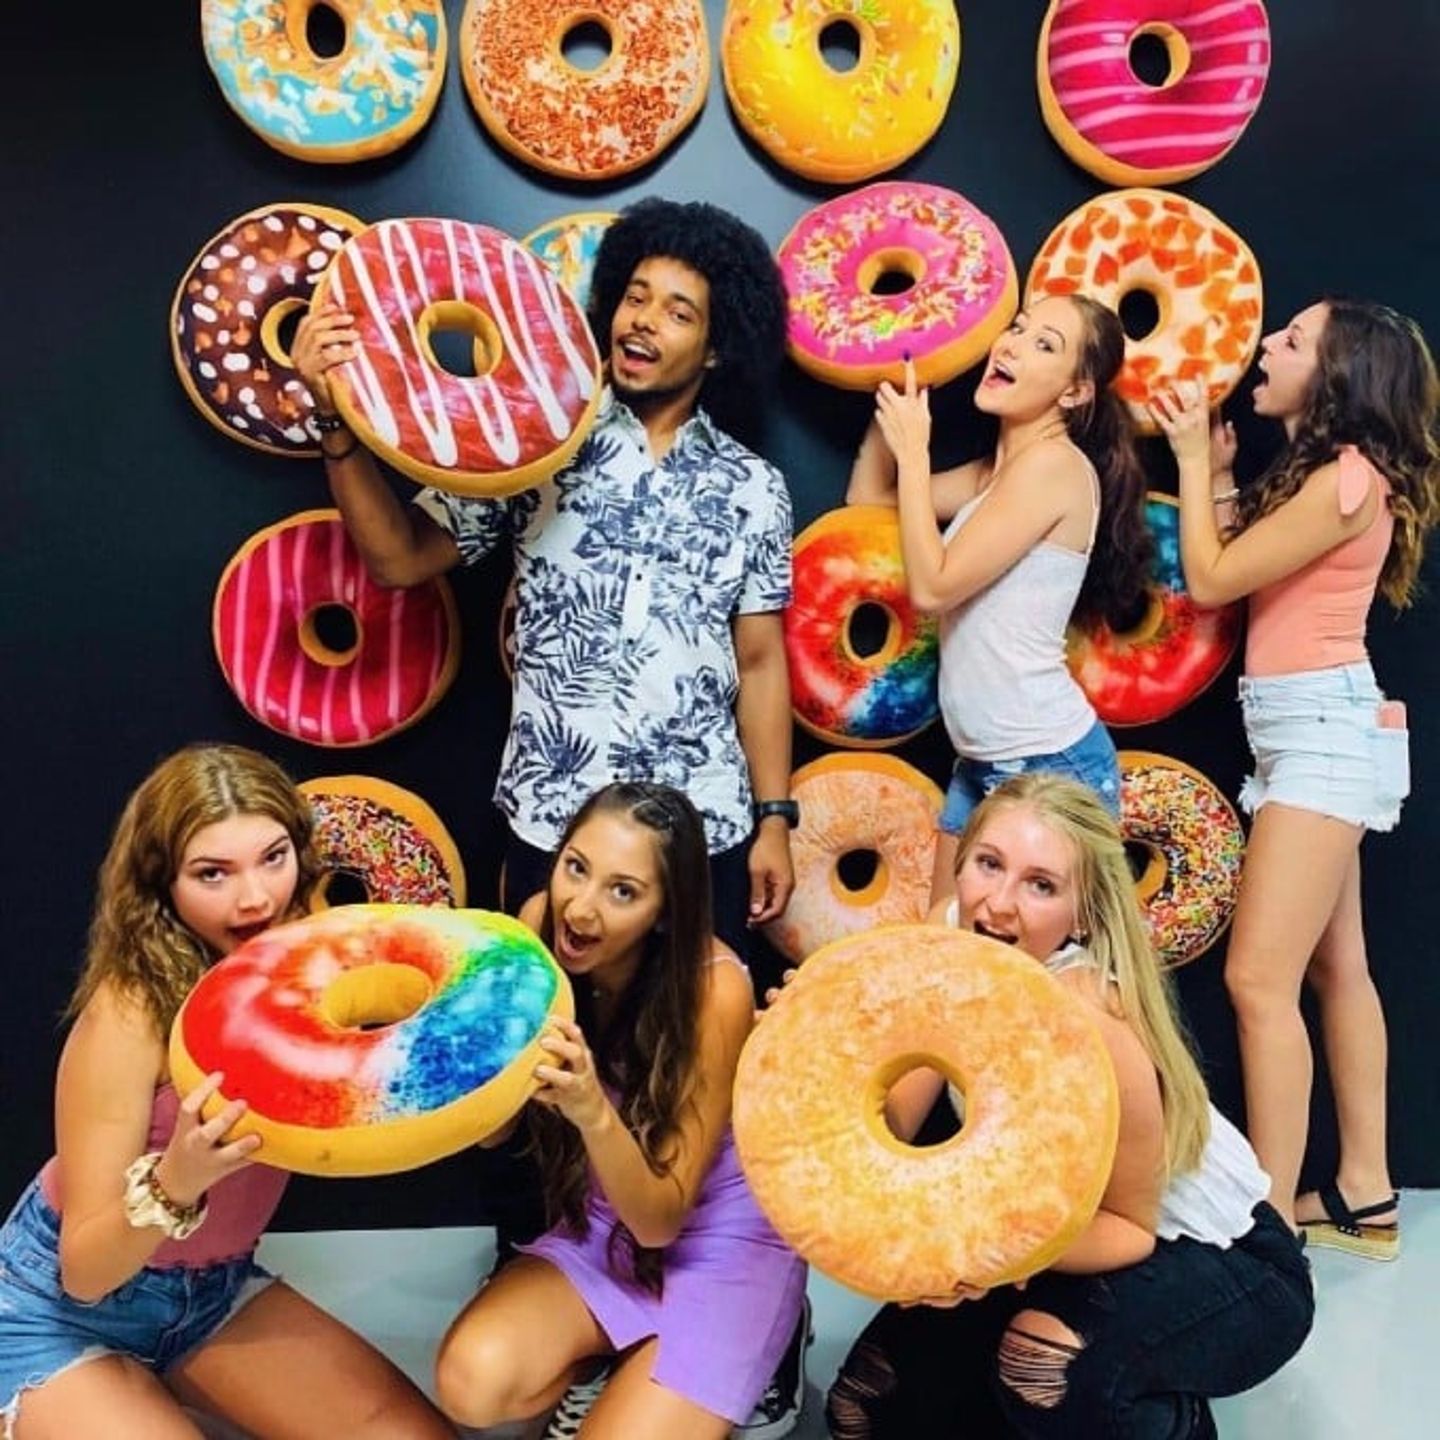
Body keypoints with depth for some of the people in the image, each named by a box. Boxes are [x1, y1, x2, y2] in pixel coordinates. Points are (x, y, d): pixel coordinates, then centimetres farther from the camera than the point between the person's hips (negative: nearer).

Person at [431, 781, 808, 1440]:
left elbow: (660, 1218, -21)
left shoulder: (713, 987, -26)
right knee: (473, 1380, -21)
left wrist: (592, 1111, -40)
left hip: (723, 1242, -3)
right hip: (599, 1227, 4)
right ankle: (617, 1348, 8)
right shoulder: (541, 923, -14)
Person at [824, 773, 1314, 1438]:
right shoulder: (950, 934, -17)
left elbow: (1131, 1226, -23)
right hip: (1070, 1219, 6)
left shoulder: (1086, 1022, -35)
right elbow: (894, 1123, -18)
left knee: (1048, 1359, -36)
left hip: (1231, 1266, -6)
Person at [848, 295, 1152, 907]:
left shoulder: (1054, 463, -15)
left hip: (1052, 764, -9)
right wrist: (893, 386, 10)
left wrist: (912, 450, -9)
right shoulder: (996, 471, 12)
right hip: (980, 762, 9)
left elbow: (932, 586, -18)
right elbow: (868, 499, 20)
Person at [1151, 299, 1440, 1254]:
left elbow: (1211, 580, -13)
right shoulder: (1317, 471, 16)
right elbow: (1238, 567, 11)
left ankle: (1272, 1218, -4)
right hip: (1314, 729, 11)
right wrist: (1221, 474, 11)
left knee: (1259, 979, -12)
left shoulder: (1346, 479, -14)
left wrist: (1194, 461, -3)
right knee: (1335, 968, 14)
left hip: (1325, 726, -11)